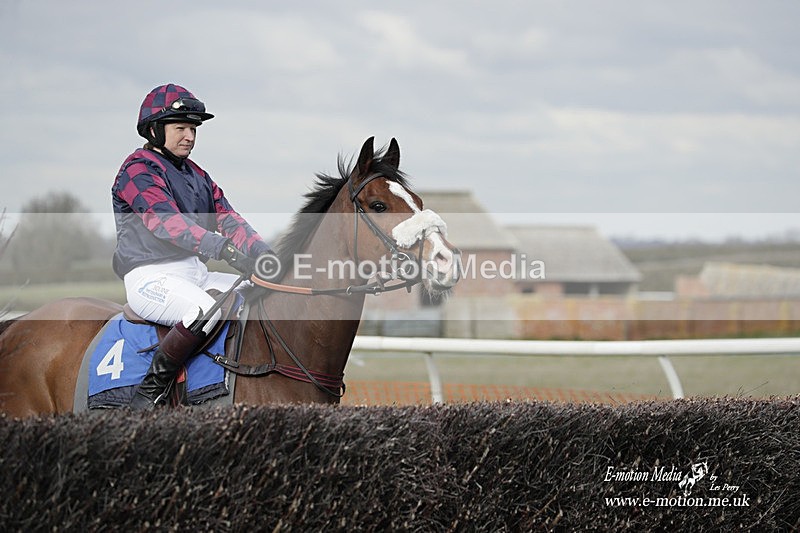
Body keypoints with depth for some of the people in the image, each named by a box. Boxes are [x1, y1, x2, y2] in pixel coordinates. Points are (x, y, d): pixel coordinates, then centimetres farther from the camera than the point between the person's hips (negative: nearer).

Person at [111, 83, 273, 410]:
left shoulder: (196, 176, 21)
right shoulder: (138, 169, -7)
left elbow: (226, 219, 11)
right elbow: (165, 220, -23)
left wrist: (262, 252, -9)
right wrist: (222, 248, -36)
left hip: (195, 273, 9)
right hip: (151, 277, -9)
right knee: (206, 309, -36)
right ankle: (152, 390, -25)